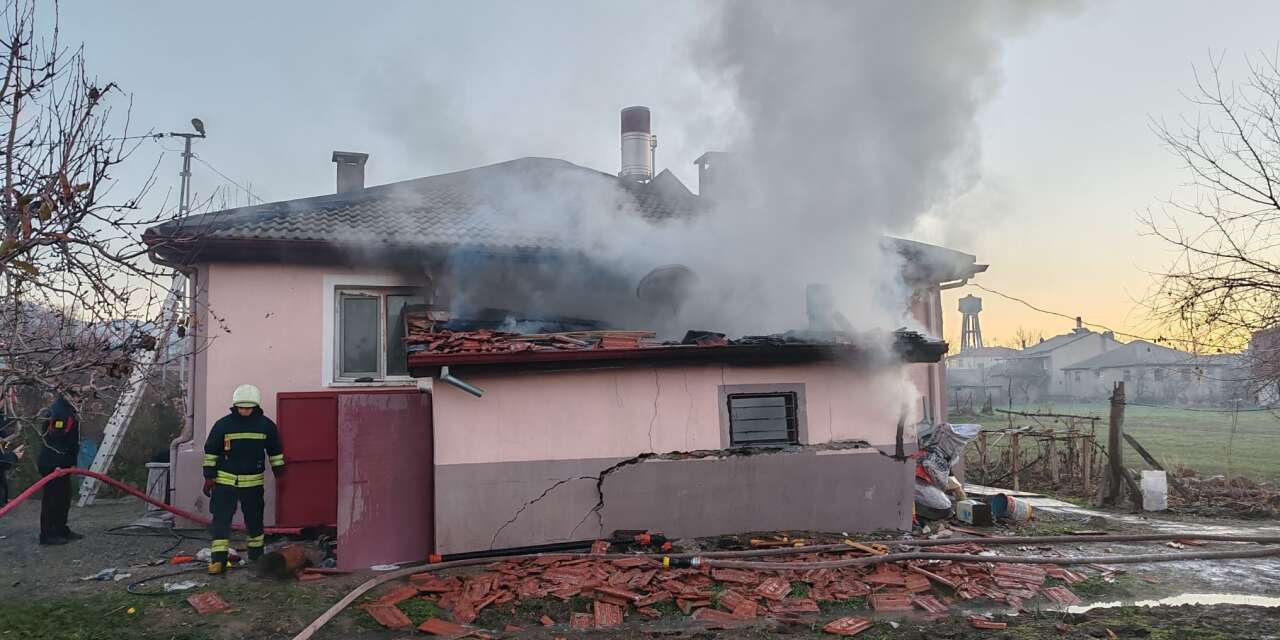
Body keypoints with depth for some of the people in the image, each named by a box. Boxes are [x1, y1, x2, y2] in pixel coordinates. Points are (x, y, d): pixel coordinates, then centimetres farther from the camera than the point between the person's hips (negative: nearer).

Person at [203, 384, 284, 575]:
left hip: (253, 482, 2)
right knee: (221, 520, -6)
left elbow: (275, 451, 10)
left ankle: (257, 555, 28)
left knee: (255, 519, 13)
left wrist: (279, 473, 9)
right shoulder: (223, 424, -5)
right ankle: (219, 559, -2)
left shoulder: (266, 425, -1)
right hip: (225, 480, -1)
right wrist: (209, 476, -1)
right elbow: (211, 451, 1)